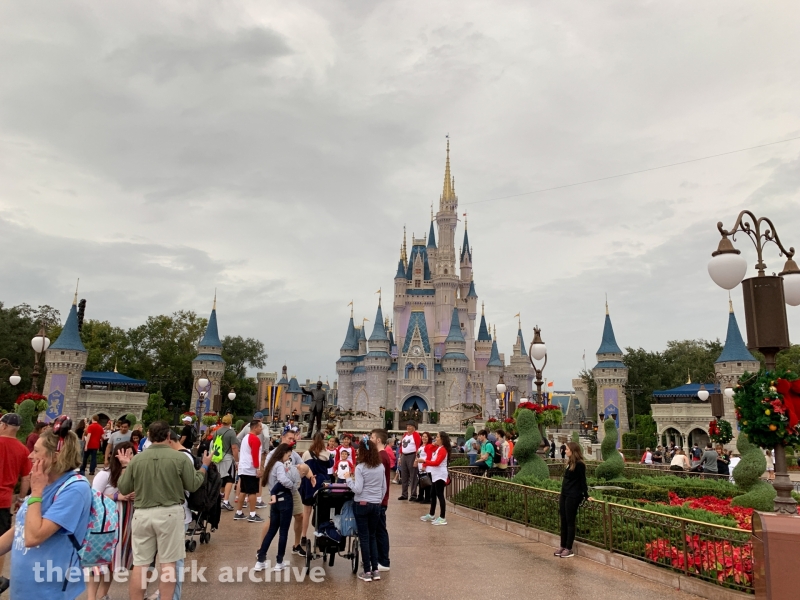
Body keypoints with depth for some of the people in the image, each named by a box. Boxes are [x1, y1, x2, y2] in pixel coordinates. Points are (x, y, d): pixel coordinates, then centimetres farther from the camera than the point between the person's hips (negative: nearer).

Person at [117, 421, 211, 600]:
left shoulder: (136, 459, -3)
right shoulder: (179, 458, -9)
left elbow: (123, 489, 7)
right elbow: (193, 485, -2)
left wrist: (126, 466, 21)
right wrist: (204, 466, 12)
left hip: (142, 514, 2)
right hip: (170, 513, -2)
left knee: (140, 564, 11)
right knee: (168, 563, 6)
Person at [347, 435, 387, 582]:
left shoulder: (360, 467, -14)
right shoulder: (381, 467, 2)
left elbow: (358, 489, -16)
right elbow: (384, 488, 9)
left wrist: (349, 480, -2)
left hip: (362, 504, -5)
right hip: (376, 505, 5)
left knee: (364, 537, 4)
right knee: (373, 536, 15)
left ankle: (367, 572, 7)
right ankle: (375, 570, 16)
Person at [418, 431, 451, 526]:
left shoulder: (443, 450, -16)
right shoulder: (437, 448, 14)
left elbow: (436, 462, -25)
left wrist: (424, 461, -26)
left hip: (440, 475, -10)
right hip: (435, 474, 10)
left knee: (440, 496, -9)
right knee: (433, 495, 17)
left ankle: (442, 518, -7)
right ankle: (431, 515, 28)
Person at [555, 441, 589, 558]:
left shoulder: (579, 464, -13)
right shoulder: (569, 463, 12)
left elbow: (582, 481, -11)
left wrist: (586, 496, -10)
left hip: (573, 497, -8)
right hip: (564, 495, 8)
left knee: (570, 522, -2)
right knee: (563, 521, 11)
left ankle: (569, 549, 5)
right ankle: (563, 546, 18)